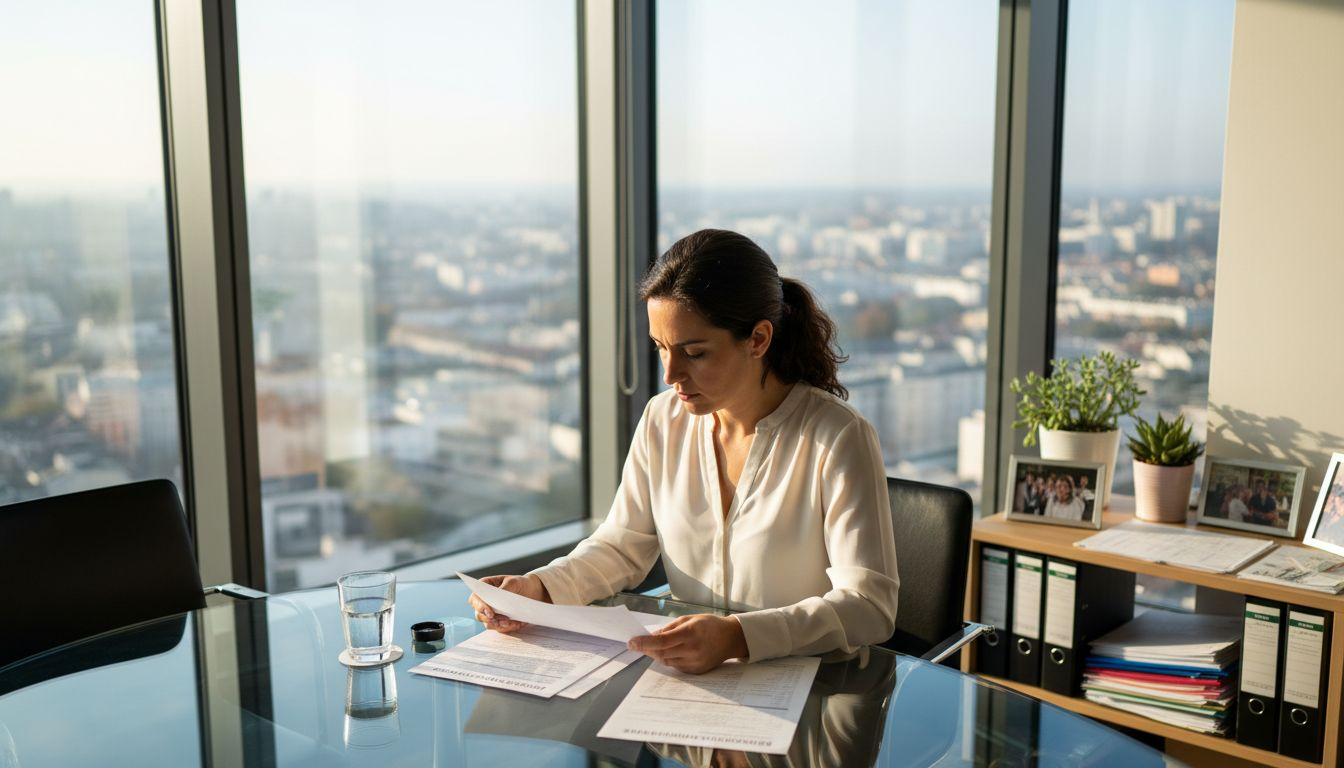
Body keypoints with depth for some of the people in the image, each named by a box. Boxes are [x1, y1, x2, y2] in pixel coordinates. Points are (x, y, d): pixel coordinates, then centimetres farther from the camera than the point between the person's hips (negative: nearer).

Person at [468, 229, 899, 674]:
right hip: (684, 679, 4)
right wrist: (539, 588, -7)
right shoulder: (663, 420, 3)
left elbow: (869, 607, -19)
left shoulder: (837, 437, -15)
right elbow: (623, 547, 12)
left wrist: (737, 637, -33)